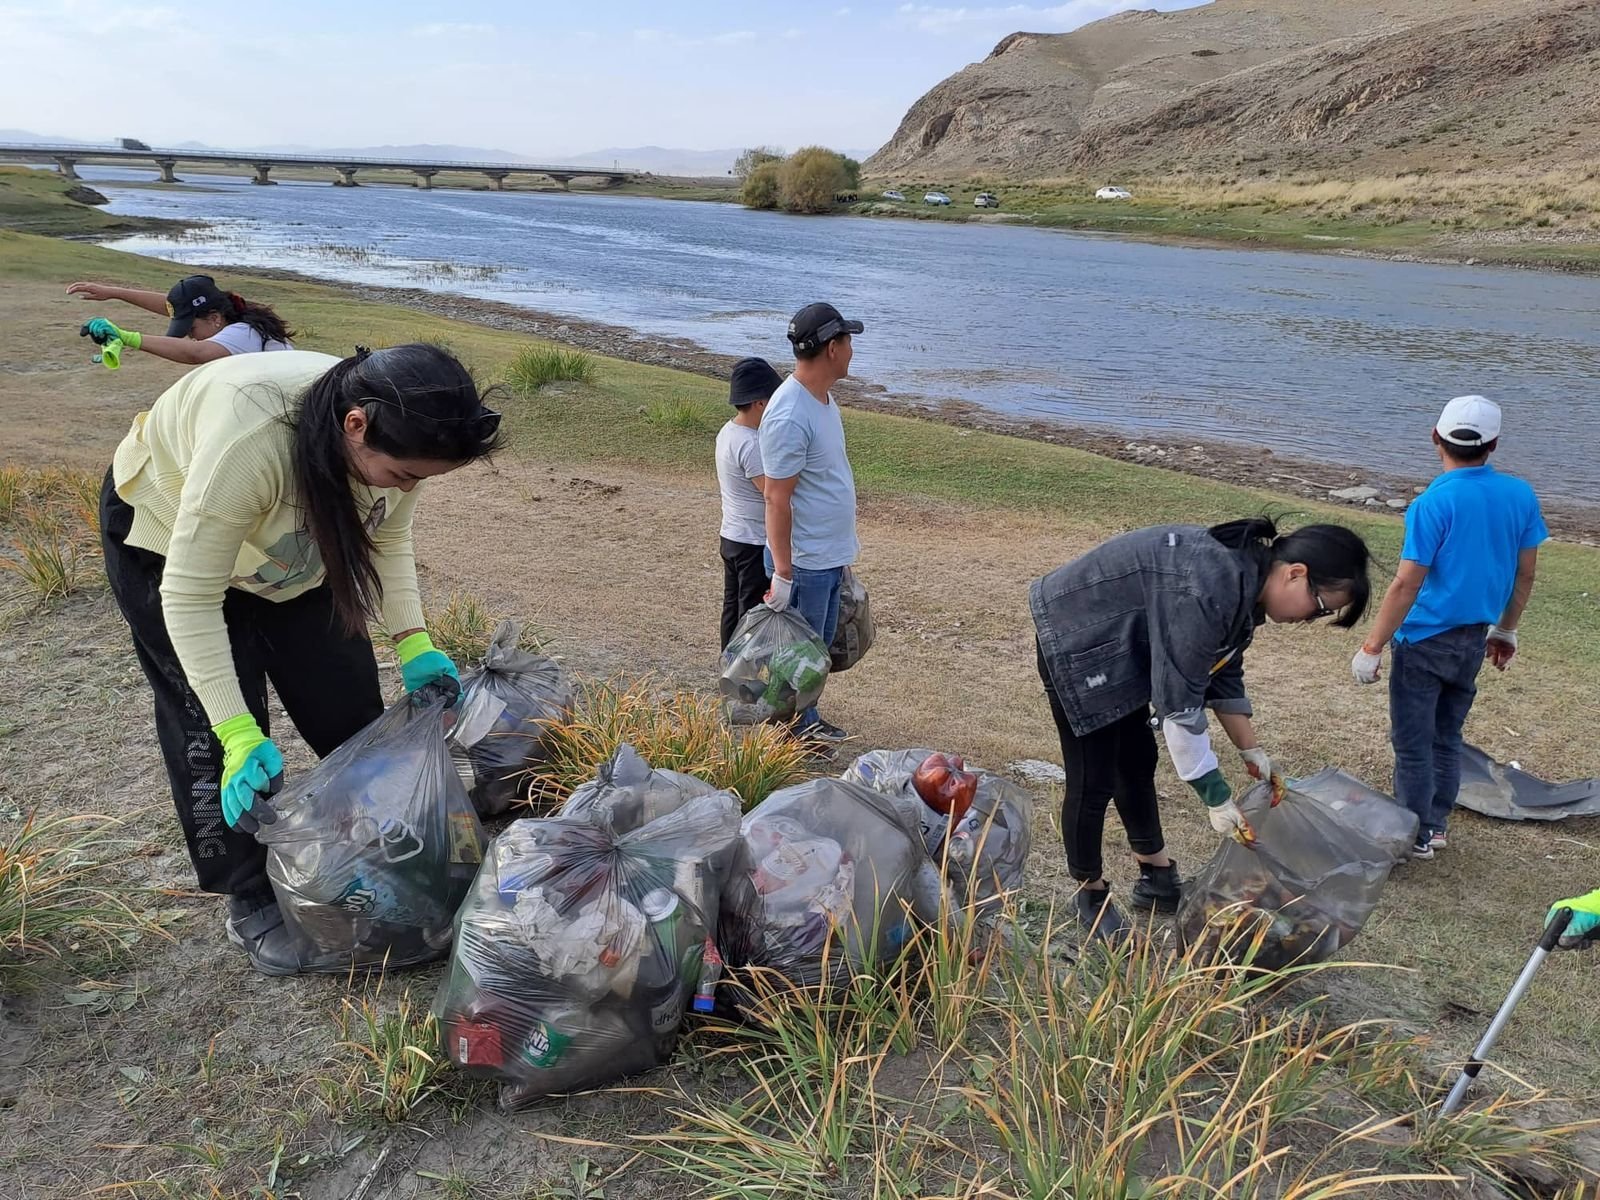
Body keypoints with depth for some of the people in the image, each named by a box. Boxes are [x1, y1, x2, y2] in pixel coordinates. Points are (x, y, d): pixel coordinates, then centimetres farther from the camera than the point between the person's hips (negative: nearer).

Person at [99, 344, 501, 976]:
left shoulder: (390, 437, -26)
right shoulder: (250, 439, -45)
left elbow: (388, 541, -7)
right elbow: (190, 597, -36)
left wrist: (412, 641, -18)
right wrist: (239, 734, -37)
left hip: (291, 545, 5)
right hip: (168, 537, -5)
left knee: (349, 703, 2)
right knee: (212, 730, -7)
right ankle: (252, 903, 9)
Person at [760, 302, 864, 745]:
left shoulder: (823, 397, 6)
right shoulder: (789, 416, -26)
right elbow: (777, 499, -24)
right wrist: (782, 574, -22)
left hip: (830, 557, 10)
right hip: (803, 561, -10)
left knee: (820, 645, 22)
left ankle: (808, 721, 38)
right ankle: (796, 730, 25)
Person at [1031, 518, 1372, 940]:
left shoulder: (1247, 584, -2)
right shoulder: (1210, 589, -33)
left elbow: (1223, 674, 10)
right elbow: (1178, 700, -29)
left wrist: (1251, 751, 10)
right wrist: (1216, 796, -22)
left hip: (1117, 645, 10)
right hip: (1075, 640, -10)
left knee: (1137, 761, 18)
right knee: (1094, 780, -3)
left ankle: (1156, 877, 33)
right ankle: (1091, 894, 16)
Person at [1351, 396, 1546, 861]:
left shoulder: (1433, 504, -20)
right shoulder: (1520, 495, -2)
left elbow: (1406, 585, -21)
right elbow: (1525, 573, 8)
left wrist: (1371, 648, -15)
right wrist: (1505, 631, 21)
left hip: (1425, 642, -6)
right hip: (1474, 640, 6)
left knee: (1413, 745, 6)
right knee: (1447, 737, 20)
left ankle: (1415, 836, 16)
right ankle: (1437, 825, 31)